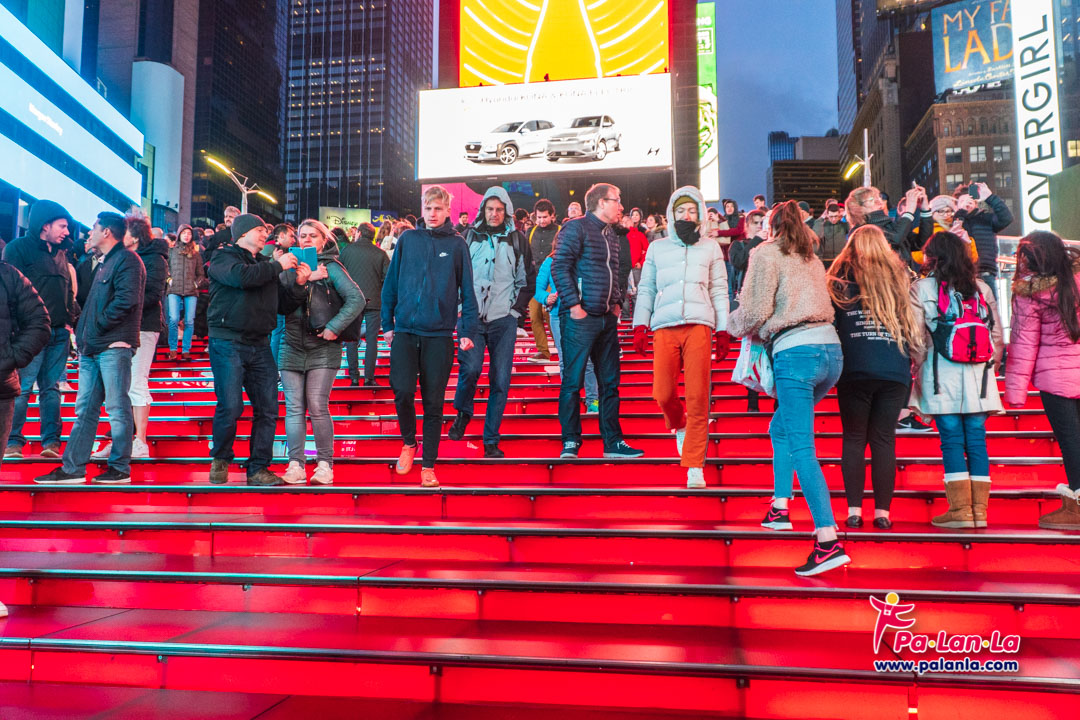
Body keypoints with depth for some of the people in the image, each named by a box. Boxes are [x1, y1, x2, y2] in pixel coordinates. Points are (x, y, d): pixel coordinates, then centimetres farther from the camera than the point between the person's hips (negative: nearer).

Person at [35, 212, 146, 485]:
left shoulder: (126, 259, -6)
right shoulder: (106, 263, 24)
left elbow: (126, 300, -19)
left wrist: (97, 327, -13)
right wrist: (83, 332, 14)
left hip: (114, 347, -10)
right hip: (93, 349, 10)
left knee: (117, 407, -5)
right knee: (85, 409, 9)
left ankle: (120, 469, 2)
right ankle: (73, 469, 12)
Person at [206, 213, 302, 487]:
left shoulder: (265, 263, 21)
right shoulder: (224, 257, 2)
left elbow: (280, 299, 17)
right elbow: (242, 277, -20)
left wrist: (297, 283, 1)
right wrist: (278, 266, -10)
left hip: (260, 345, 6)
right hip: (228, 343, -6)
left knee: (268, 409, 2)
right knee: (230, 406, -11)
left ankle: (258, 469, 10)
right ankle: (221, 459, 14)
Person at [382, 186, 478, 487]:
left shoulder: (457, 244, 4)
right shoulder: (407, 239, 7)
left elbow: (467, 291, 4)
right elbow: (391, 283, 11)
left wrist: (467, 331, -2)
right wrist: (387, 323, 7)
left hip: (439, 334, -1)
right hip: (405, 330, 1)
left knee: (433, 403, 4)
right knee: (402, 390, -13)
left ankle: (428, 466, 15)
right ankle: (408, 442, 16)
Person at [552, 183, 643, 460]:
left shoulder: (611, 235, 19)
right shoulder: (576, 228, -5)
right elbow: (560, 267, -13)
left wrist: (617, 302, 12)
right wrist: (573, 305, -17)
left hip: (607, 318, 8)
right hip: (580, 318, -8)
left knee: (610, 381, 10)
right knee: (573, 380, -3)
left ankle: (613, 442, 17)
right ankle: (570, 442, 5)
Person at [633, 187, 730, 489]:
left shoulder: (711, 249, 16)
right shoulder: (657, 248, 19)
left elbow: (719, 291, 13)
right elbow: (646, 289, 16)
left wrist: (723, 331, 4)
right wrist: (640, 326, 4)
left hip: (698, 325, -1)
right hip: (663, 327, 1)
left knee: (698, 397, -9)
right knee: (663, 394, -4)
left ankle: (695, 467, -3)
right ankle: (679, 426, 31)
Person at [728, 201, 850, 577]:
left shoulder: (767, 252, 3)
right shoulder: (811, 257, 22)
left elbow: (756, 310, -6)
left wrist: (734, 323, 15)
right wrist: (764, 329, 29)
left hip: (796, 352, -7)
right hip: (831, 349, 7)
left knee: (801, 448, -10)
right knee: (781, 428, 25)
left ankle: (829, 541, -17)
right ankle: (780, 507, 26)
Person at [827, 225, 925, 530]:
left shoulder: (841, 282, 3)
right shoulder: (899, 278, 10)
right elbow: (915, 325, 15)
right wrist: (914, 357, 25)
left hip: (854, 370, -2)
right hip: (895, 372, 2)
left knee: (854, 439, 5)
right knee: (884, 440, 5)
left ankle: (854, 510, 2)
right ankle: (882, 512, 5)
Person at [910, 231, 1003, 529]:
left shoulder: (922, 288, -1)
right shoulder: (981, 288, 11)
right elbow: (997, 333, 11)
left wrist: (916, 370, 3)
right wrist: (990, 363, 20)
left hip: (943, 375, -4)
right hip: (978, 376, 4)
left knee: (952, 440, -1)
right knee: (976, 440, 6)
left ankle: (961, 510, -1)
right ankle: (979, 510, 8)